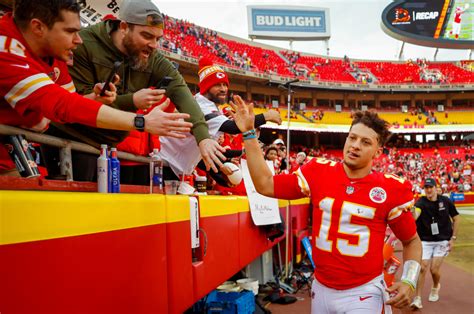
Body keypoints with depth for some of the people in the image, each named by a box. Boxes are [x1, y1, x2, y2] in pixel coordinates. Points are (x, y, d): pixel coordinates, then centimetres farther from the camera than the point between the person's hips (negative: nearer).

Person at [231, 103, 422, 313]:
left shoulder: (391, 189, -8)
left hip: (364, 294, -3)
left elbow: (412, 241, 4)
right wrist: (248, 133, -4)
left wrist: (408, 282, -11)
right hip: (321, 289, 3)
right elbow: (265, 185, -2)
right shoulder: (319, 172, -3)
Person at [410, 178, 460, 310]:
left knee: (434, 269, -3)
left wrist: (453, 238, 1)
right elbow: (415, 214, -34)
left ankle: (436, 287, 32)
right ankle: (417, 298, 5)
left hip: (443, 241, 0)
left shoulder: (446, 201, -6)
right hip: (425, 241, 0)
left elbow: (456, 218, 6)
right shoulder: (421, 202, -12)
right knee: (422, 268, -7)